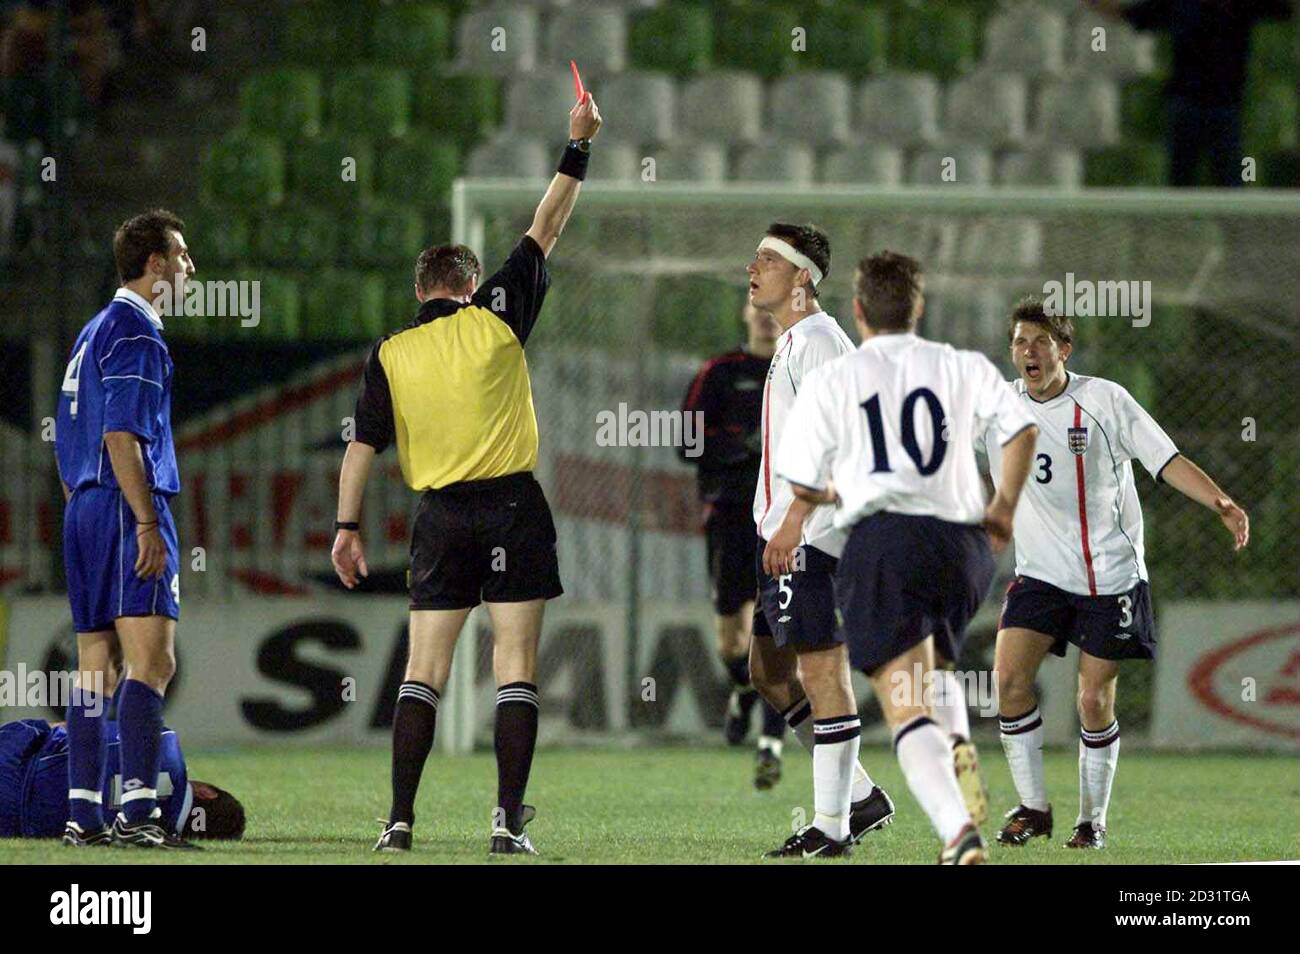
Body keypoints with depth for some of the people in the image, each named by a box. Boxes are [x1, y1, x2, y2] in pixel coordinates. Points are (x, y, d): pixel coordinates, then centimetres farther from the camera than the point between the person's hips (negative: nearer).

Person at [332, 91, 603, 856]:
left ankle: (400, 820, -3)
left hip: (441, 517, 2)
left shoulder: (389, 355, 4)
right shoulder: (496, 320, 0)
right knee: (516, 665, -1)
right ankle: (509, 819, -8)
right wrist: (579, 147, 12)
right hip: (512, 507, -2)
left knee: (425, 668, 4)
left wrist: (349, 526, 5)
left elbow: (363, 446, 1)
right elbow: (546, 230, 6)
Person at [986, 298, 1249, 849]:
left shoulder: (1104, 400, -5)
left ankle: (1093, 819, 13)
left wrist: (1221, 504, -18)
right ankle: (1033, 808, -2)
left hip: (1111, 576, -2)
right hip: (1040, 572, 2)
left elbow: (1167, 462, -5)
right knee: (1009, 677, -14)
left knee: (1094, 700, -3)